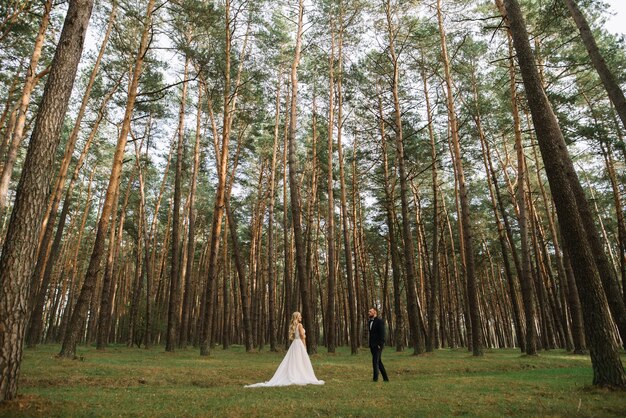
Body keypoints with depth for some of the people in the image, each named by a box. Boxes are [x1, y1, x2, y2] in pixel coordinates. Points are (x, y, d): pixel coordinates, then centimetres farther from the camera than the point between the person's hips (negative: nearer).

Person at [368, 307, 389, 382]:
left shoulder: (380, 321, -9)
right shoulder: (370, 322, 15)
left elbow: (382, 334, -15)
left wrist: (380, 344, -21)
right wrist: (370, 345, 12)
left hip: (378, 345, -8)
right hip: (372, 345, 8)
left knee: (375, 361, -13)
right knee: (378, 362, 10)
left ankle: (375, 378, -8)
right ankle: (385, 378, 18)